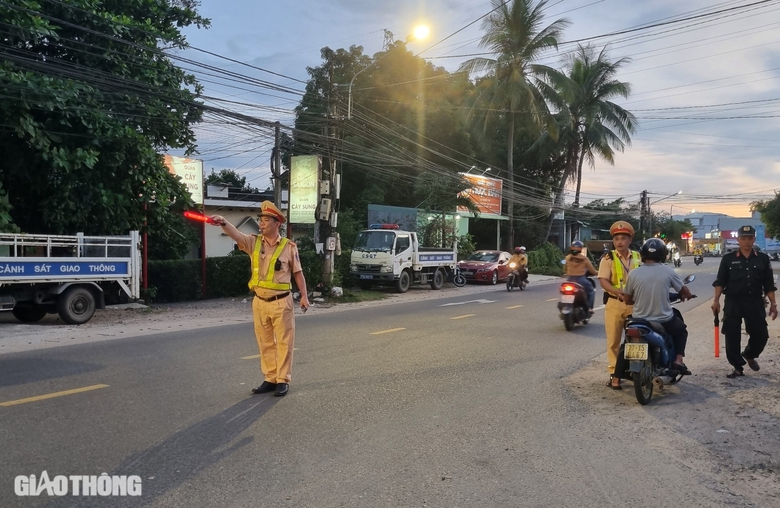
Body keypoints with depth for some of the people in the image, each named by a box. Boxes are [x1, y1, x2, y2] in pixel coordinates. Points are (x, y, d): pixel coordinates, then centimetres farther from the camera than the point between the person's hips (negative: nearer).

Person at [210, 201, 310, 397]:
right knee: (265, 343, 11)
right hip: (259, 302, 3)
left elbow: (297, 272, 3)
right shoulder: (253, 242, 2)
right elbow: (235, 234, -15)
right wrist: (223, 223, -35)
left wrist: (304, 295, 0)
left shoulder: (289, 246, -3)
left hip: (281, 302, -3)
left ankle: (283, 381, 12)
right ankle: (270, 379, 21)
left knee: (283, 342, 3)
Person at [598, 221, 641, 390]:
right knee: (613, 341, 2)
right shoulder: (608, 259, -1)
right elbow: (603, 281, -11)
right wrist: (618, 292, -28)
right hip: (614, 303, -2)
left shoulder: (638, 257, 9)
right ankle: (614, 374, 9)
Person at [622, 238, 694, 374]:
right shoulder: (667, 271, -8)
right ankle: (678, 360, 13)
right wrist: (686, 296, 29)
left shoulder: (634, 273, -7)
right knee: (681, 329, 31)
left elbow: (628, 300, 2)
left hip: (639, 323, 0)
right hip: (664, 322, 0)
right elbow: (686, 293, 4)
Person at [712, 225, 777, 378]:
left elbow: (769, 284, 8)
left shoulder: (763, 259, 5)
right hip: (733, 303, -1)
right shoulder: (728, 259, 0)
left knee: (761, 335, 6)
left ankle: (749, 355, 36)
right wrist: (716, 300, -10)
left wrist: (773, 304, 5)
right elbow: (720, 282, 0)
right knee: (732, 337, 0)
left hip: (755, 303, 2)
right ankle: (738, 367, 13)